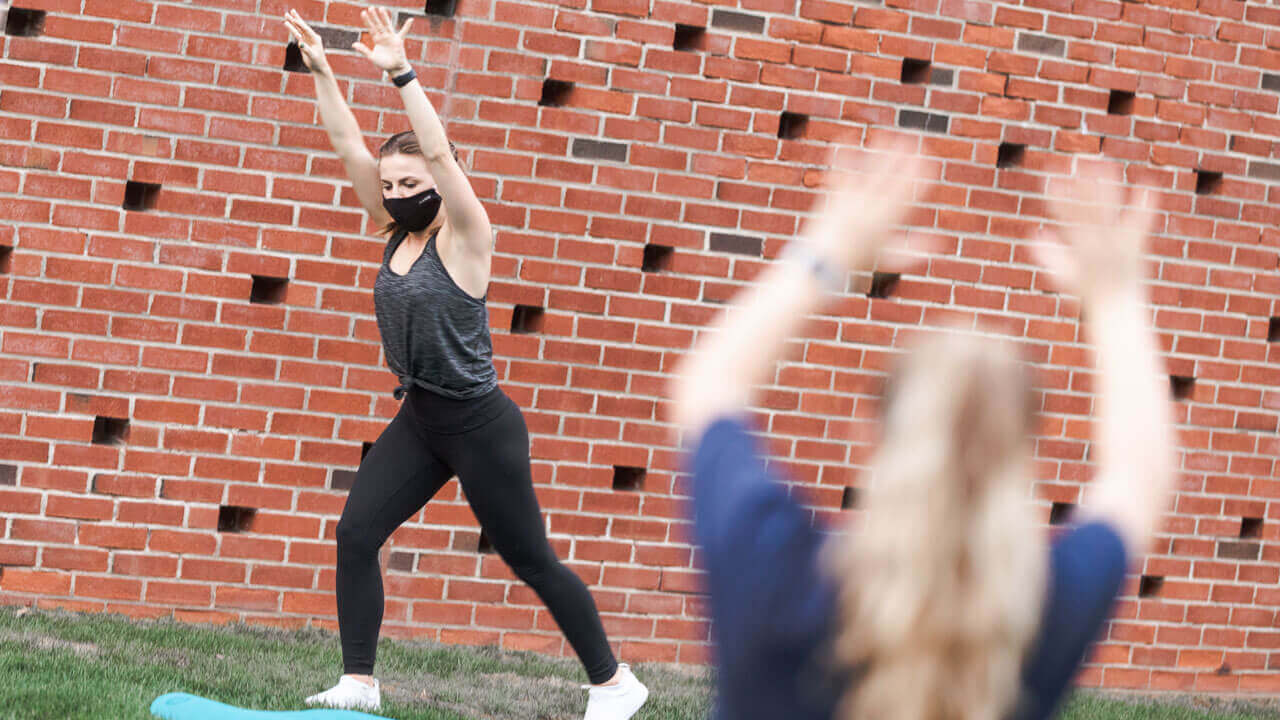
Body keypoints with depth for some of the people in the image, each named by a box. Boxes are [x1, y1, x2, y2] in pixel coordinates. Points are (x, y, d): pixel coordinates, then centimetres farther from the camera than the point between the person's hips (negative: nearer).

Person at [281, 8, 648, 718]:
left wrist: (401, 74, -35)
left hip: (480, 425, -7)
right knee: (355, 534, -7)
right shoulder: (398, 232, 3)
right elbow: (349, 146, -2)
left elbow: (440, 154, -29)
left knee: (531, 560, 2)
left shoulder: (462, 239, -14)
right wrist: (320, 72, -11)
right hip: (418, 420, 7)